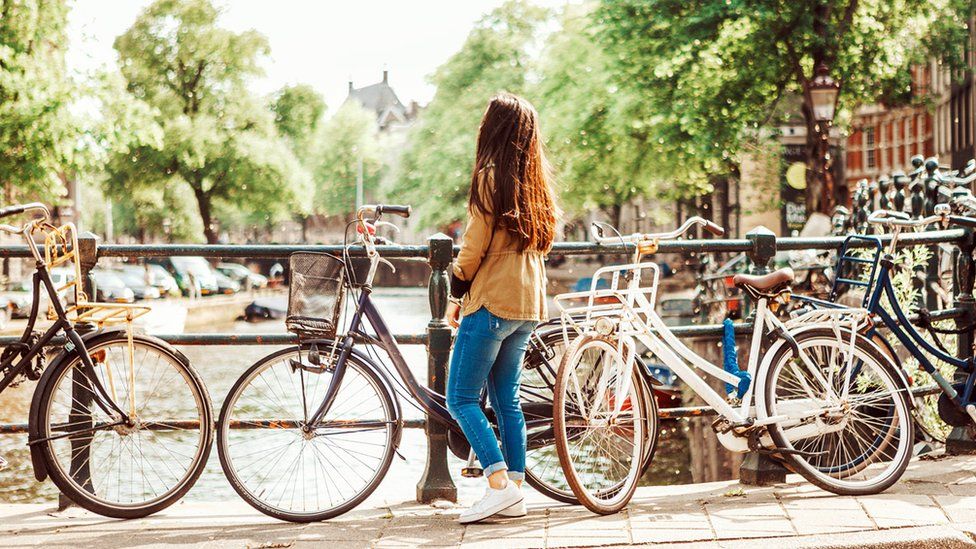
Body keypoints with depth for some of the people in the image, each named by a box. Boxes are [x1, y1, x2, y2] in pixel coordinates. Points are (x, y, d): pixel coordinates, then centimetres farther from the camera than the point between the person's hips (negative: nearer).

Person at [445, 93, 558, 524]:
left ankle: (500, 484, -11)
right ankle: (514, 494, 11)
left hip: (492, 302, -8)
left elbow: (474, 246, -11)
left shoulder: (490, 176, -11)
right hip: (528, 306, 8)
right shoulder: (535, 180, 12)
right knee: (507, 398, 12)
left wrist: (455, 295, -1)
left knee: (462, 399, -2)